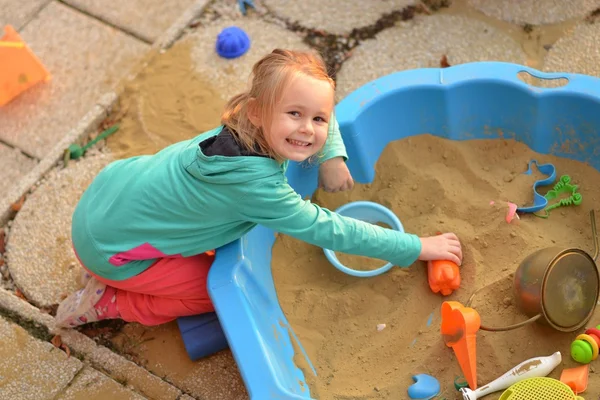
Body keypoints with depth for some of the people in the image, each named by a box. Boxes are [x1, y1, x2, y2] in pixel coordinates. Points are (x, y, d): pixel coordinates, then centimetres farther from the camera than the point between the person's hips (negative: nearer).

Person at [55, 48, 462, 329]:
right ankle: (107, 302, 10)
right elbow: (326, 229, -26)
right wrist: (416, 247, -21)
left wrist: (332, 155, -8)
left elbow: (319, 107, 9)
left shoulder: (247, 127, -10)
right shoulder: (255, 182, -33)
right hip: (109, 242, -7)